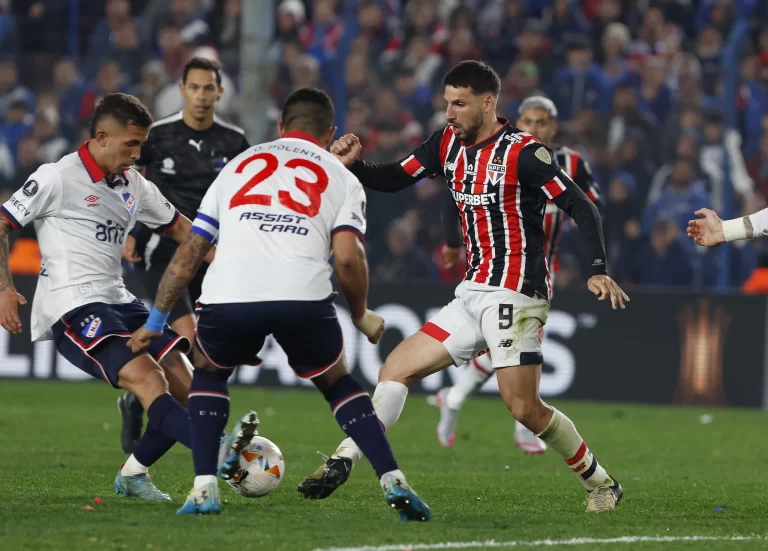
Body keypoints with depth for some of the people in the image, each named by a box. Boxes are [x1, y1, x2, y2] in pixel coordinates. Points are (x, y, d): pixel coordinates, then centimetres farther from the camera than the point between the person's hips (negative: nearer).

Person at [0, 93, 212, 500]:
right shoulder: (58, 177, -6)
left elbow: (178, 227, 27)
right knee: (146, 377, -26)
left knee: (185, 386, -2)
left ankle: (133, 475, 13)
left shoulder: (134, 185, 16)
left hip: (117, 302, 8)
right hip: (72, 308, -8)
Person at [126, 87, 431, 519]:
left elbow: (189, 253, 26)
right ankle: (394, 483, 12)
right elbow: (347, 258, 5)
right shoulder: (341, 178, 22)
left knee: (209, 371, 31)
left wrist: (156, 320, 34)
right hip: (304, 297, -1)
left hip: (228, 295, 1)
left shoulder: (240, 165, 29)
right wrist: (362, 315, 23)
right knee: (338, 383, 25)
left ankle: (205, 490, 16)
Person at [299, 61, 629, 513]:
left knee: (525, 408, -11)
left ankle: (601, 482, 6)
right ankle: (342, 464, 4)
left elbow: (581, 207, -15)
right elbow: (394, 179, 14)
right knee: (395, 371, 3)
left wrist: (598, 270, -27)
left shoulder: (522, 152, -13)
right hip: (473, 296, 8)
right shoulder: (449, 143, 8)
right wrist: (353, 165, -6)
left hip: (515, 295, -8)